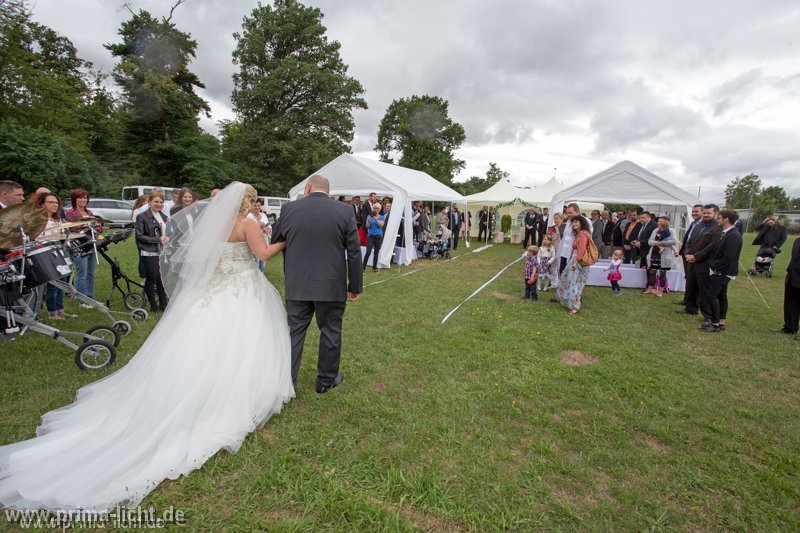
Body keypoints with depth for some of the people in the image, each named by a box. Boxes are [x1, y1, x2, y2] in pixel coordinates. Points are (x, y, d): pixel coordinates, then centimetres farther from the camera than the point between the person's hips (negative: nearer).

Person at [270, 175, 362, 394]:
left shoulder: (289, 209, -2)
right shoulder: (344, 211, -5)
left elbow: (275, 239, 13)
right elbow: (354, 253, -5)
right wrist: (355, 286, 2)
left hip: (297, 285, 1)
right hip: (331, 286, -1)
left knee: (294, 332, 14)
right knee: (331, 332, 15)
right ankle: (326, 379, 30)